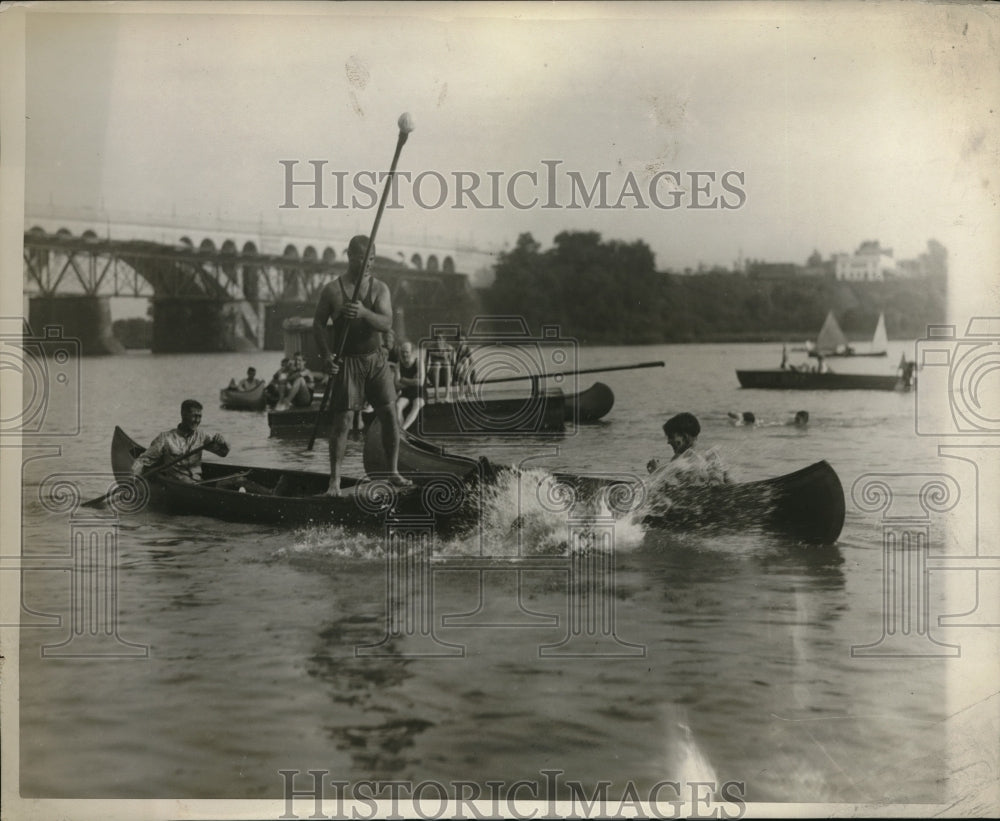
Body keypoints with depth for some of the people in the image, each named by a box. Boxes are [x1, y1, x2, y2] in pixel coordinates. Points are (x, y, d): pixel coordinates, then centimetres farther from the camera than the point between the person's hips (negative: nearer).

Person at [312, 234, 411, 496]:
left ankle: (393, 472, 12)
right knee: (342, 421, -3)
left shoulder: (380, 288, 3)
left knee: (390, 414, -1)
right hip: (346, 362, -2)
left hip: (376, 359, 2)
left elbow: (386, 323, -10)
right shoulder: (332, 290, -2)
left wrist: (364, 312, -29)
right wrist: (326, 355, -12)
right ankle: (335, 479, 4)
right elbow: (318, 324, 2)